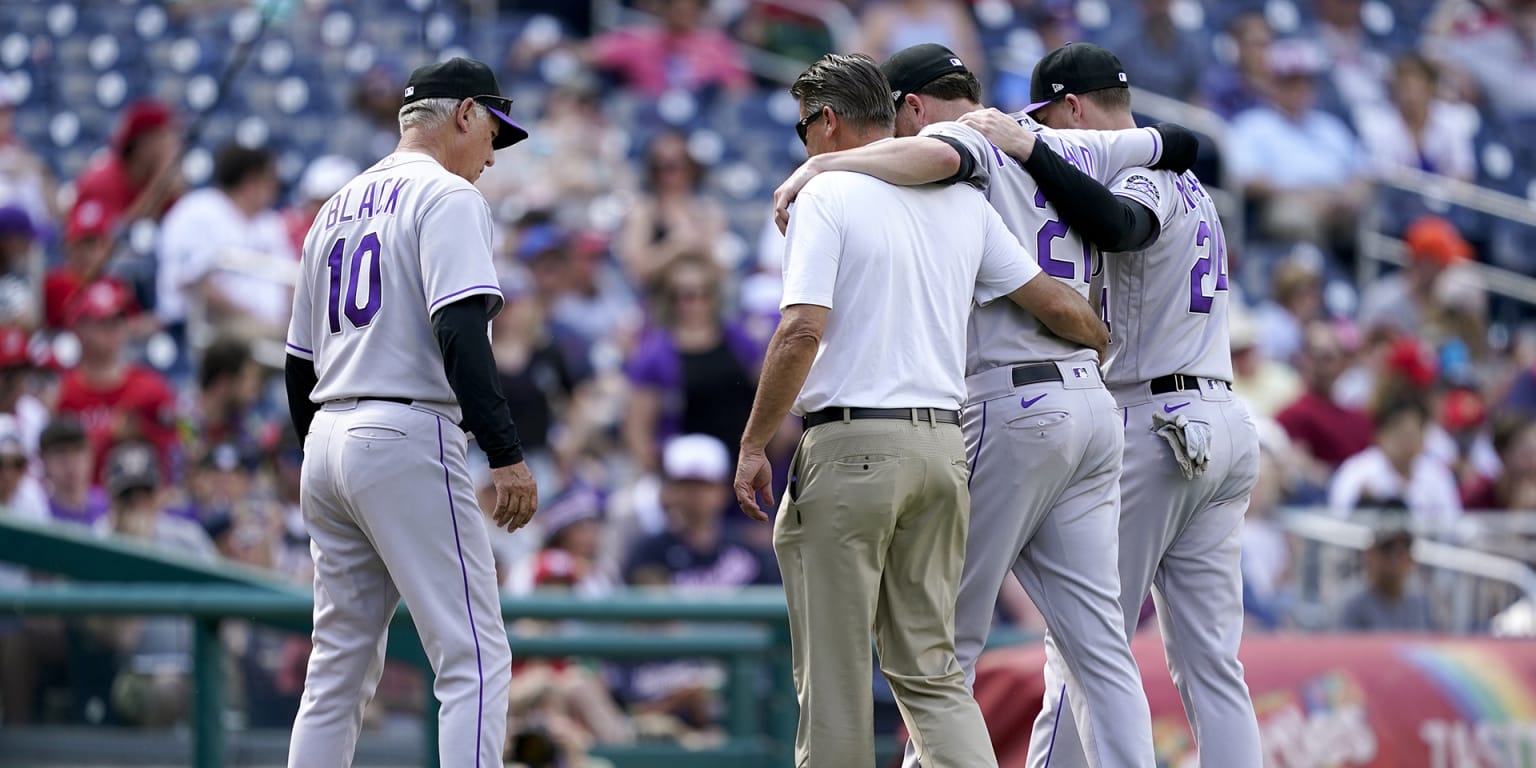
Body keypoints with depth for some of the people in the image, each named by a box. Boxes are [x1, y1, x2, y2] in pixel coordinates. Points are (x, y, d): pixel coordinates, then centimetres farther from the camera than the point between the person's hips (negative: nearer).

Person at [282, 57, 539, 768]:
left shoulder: (337, 207, 20)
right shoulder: (446, 197, -5)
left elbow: (299, 363, 22)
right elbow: (460, 331, -18)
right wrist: (506, 453, -22)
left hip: (325, 442, 9)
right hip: (406, 441, -9)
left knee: (339, 667, 12)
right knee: (473, 656, -10)